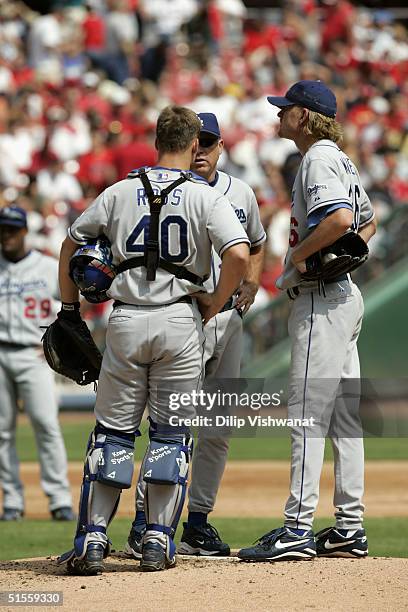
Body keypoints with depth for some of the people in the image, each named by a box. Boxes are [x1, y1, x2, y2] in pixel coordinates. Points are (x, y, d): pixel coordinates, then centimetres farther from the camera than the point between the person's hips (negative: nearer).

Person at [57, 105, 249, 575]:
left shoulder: (120, 192, 8)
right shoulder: (205, 197, -2)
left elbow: (71, 245, 14)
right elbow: (239, 254, -16)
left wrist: (70, 308, 23)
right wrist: (214, 304, -2)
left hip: (125, 322, 2)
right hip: (180, 321, -2)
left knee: (112, 431, 8)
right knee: (172, 433, 9)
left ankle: (92, 540, 1)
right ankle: (158, 542, 4)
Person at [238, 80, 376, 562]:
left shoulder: (319, 160, -13)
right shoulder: (340, 161, 18)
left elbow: (340, 218, -29)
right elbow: (368, 222, 30)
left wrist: (296, 257, -18)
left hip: (322, 301, -11)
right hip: (343, 294, 11)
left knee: (308, 411, -12)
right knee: (343, 413, 10)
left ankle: (298, 530, -15)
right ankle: (349, 529, 12)